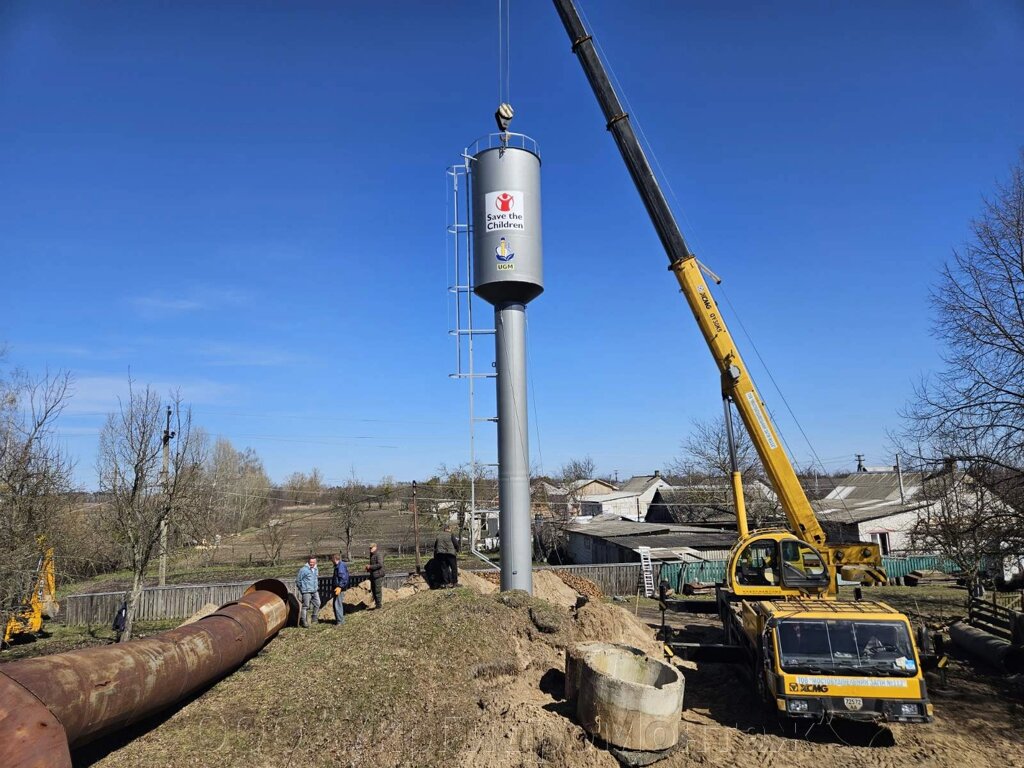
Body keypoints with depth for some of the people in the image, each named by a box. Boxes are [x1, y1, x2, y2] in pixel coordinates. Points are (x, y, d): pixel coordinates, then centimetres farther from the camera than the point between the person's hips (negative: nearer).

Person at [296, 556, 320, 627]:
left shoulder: (316, 569, 11)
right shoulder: (303, 570, -12)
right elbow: (298, 580, -6)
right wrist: (301, 588, -1)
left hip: (315, 591, 7)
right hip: (306, 592, -7)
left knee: (317, 603, 11)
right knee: (305, 606, -4)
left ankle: (314, 617, 27)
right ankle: (304, 621, 3)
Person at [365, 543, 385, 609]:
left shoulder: (378, 554, -14)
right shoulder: (372, 555, 16)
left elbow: (380, 564, -24)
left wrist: (370, 567, -19)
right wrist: (369, 569, 10)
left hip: (378, 575, -10)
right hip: (373, 575, 10)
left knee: (377, 590, -7)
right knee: (373, 589, 13)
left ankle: (379, 605, 0)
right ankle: (376, 603, 22)